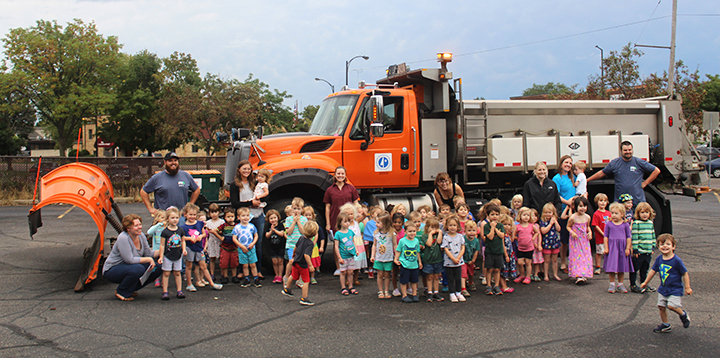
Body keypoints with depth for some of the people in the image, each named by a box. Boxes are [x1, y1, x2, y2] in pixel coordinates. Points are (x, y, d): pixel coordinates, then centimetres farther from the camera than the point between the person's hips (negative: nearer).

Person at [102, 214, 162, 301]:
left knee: (157, 268, -5)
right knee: (138, 269, -36)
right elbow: (130, 260, -29)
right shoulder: (123, 238, -25)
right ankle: (121, 292, -11)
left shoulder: (141, 236, -1)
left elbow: (149, 253, 2)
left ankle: (130, 288, 7)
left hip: (128, 268, 8)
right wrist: (149, 259, -24)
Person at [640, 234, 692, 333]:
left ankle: (683, 314, 13)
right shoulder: (659, 259, -2)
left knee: (672, 305, -18)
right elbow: (653, 271, 10)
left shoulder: (676, 260, -17)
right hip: (663, 288, 6)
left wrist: (687, 288, -7)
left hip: (675, 289, -6)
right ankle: (665, 325, 24)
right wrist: (645, 282, 16)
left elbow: (685, 274, -10)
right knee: (661, 306, 7)